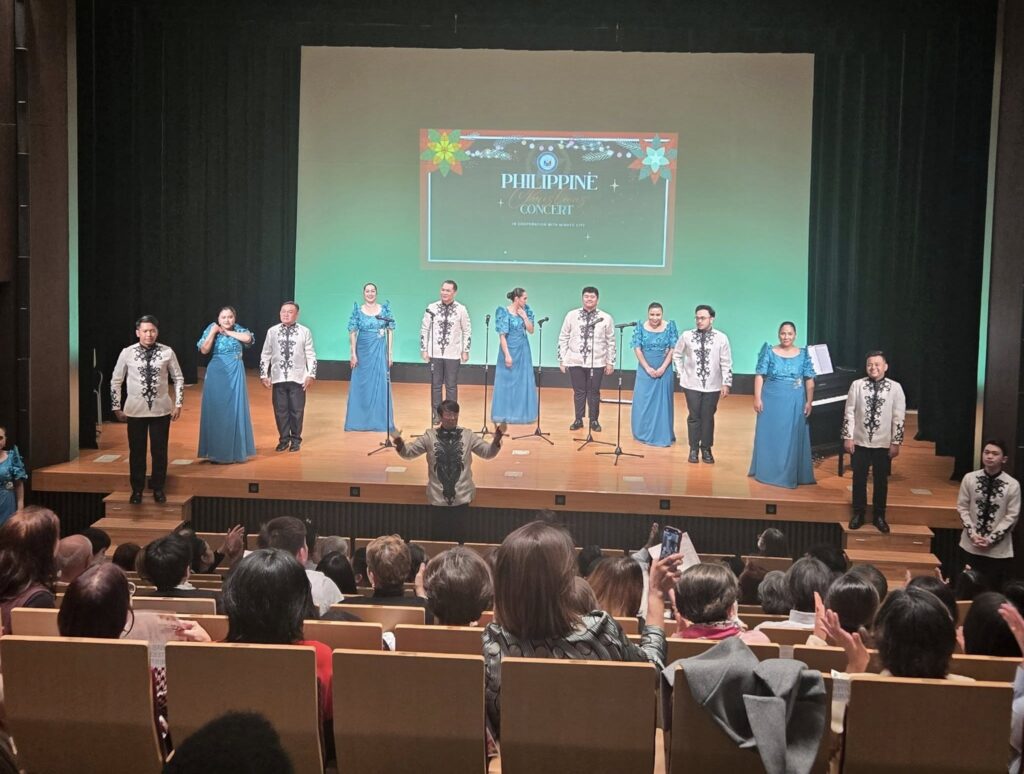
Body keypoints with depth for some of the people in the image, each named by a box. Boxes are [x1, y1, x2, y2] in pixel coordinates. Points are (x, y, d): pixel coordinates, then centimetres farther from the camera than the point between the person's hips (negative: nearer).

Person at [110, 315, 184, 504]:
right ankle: (137, 490, 24)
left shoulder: (167, 353, -6)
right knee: (136, 451, 8)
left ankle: (158, 488, 24)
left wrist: (178, 404, 1)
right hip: (135, 410, 0)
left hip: (161, 410, 0)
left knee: (160, 450, 7)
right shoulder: (127, 353, -5)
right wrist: (116, 407, 3)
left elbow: (178, 378, 4)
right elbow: (116, 381, 4)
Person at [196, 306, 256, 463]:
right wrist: (213, 332, -13)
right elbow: (204, 350, -8)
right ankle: (216, 451, 9)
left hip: (235, 374, 1)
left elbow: (248, 338, -18)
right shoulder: (211, 329, 2)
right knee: (216, 410, 1)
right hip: (217, 373, -1)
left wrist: (227, 332, -11)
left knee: (236, 410, 2)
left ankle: (235, 450, 12)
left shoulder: (238, 330, 4)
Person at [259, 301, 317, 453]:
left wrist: (311, 375, -6)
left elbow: (311, 355, -1)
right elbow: (265, 355, 7)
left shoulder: (304, 332, -3)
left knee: (297, 410, 5)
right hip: (278, 378, 2)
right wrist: (264, 375, 4)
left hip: (297, 378, -2)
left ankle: (295, 439, 21)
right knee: (280, 409, 7)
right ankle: (284, 439, 23)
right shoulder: (272, 331, 3)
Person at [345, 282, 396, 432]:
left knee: (381, 385, 2)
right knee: (361, 385, 5)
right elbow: (352, 333, -1)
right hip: (363, 351, 0)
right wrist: (353, 354, -7)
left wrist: (389, 353, -1)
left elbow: (390, 332, 3)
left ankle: (381, 421, 11)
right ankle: (359, 421, 15)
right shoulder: (357, 310, 0)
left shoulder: (384, 309, 2)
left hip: (380, 352, 0)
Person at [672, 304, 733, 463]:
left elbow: (726, 363, -4)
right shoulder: (687, 336, -4)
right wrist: (681, 374, 6)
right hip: (692, 384, 1)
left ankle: (706, 449, 19)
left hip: (712, 385, 0)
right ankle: (694, 449, 16)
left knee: (708, 417, 7)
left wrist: (726, 384, -6)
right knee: (694, 416, 5)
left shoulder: (721, 338, -8)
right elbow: (676, 355, 11)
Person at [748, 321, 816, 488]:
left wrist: (809, 402, -4)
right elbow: (760, 376, -2)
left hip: (794, 403, 1)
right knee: (769, 436, 5)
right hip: (772, 400, 0)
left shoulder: (803, 355, 2)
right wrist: (757, 398, -9)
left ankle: (791, 474, 15)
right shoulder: (769, 352, 0)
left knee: (793, 438, 5)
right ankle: (767, 471, 16)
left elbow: (809, 380, 2)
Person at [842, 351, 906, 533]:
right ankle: (858, 513, 24)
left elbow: (899, 417, -4)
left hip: (883, 444, 0)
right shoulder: (857, 385, -5)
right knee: (859, 479, 9)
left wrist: (896, 442, -5)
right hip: (860, 442, 0)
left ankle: (879, 516, 24)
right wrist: (848, 437, -5)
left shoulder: (895, 388, -6)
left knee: (881, 480, 10)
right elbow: (849, 412, -2)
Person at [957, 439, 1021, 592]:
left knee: (993, 590, 5)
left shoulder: (1012, 485, -9)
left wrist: (991, 539, -13)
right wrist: (972, 534, -10)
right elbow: (962, 507, 2)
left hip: (999, 549, -2)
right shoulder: (969, 478, -3)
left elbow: (1011, 516, -7)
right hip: (970, 545, 2)